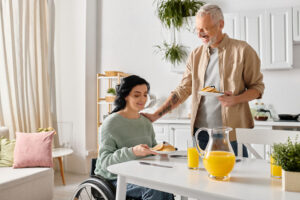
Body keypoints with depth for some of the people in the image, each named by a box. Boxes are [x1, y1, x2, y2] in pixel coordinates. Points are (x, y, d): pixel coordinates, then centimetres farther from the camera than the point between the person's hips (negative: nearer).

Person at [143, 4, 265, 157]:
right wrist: (155, 115, -2)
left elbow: (258, 87, 2)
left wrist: (235, 99, -18)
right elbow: (183, 90, 7)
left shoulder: (242, 50, -1)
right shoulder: (196, 55, 10)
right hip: (201, 131, 3)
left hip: (232, 131, -3)